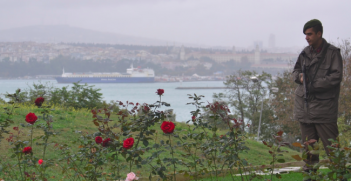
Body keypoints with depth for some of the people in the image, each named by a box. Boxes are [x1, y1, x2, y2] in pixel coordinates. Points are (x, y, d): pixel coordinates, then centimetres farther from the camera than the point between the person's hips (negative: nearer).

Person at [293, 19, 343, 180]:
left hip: (324, 104, -5)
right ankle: (310, 165, 21)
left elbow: (337, 76, -12)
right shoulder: (305, 52, 11)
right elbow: (296, 70, 24)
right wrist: (299, 76, 0)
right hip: (304, 103, 6)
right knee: (308, 140, 11)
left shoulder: (332, 52, -6)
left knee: (330, 141, -6)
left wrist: (315, 84, -17)